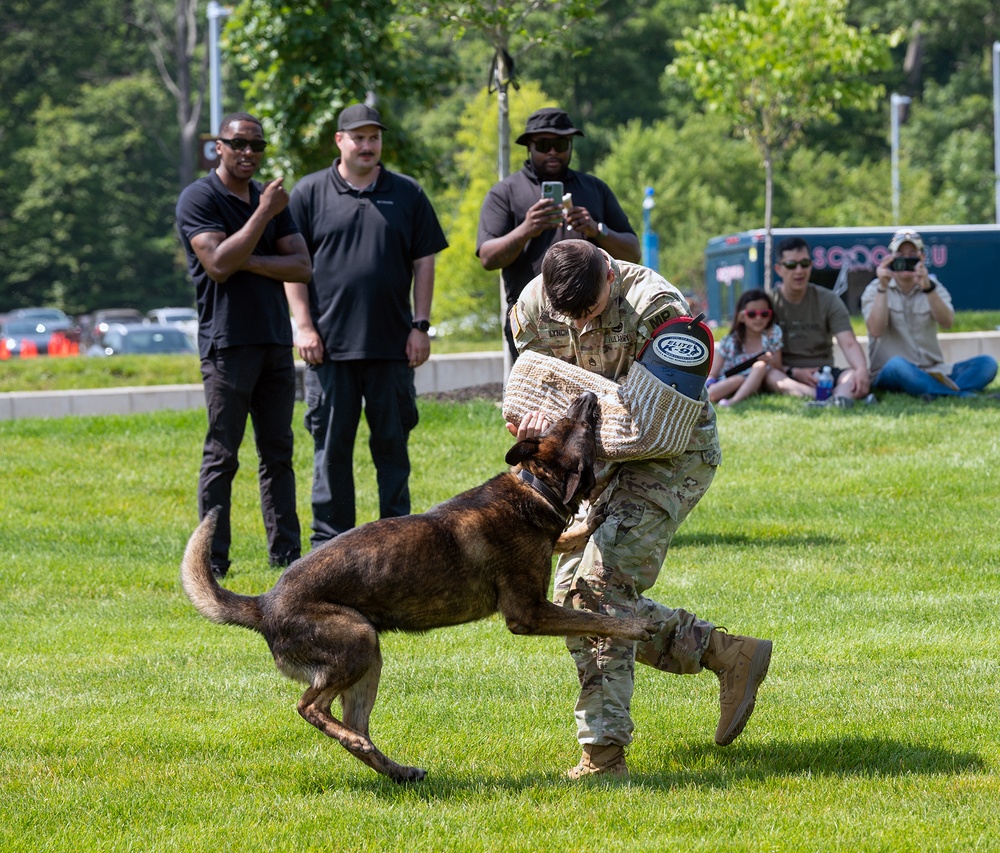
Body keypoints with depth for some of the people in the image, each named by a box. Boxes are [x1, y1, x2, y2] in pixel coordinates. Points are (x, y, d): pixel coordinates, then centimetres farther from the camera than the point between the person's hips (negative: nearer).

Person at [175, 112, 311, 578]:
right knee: (221, 455, -5)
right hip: (227, 342, -6)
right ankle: (212, 559, -3)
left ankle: (286, 553, 10)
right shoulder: (199, 198, -4)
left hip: (276, 342, 6)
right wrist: (263, 214, -16)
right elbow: (219, 265, -17)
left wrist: (250, 261, -9)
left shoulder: (269, 198, 15)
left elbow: (302, 265, 6)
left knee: (278, 452, 8)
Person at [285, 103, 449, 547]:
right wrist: (304, 325, -4)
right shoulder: (309, 193, 5)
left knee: (393, 443, 5)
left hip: (392, 345, 1)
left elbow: (424, 261, 10)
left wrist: (420, 326, 3)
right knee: (331, 445, 2)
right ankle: (329, 541, 8)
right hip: (330, 344, -1)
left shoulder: (406, 194, 9)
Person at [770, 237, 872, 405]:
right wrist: (793, 372, -19)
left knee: (857, 378, -29)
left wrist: (861, 370, -29)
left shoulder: (828, 301, 7)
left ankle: (840, 399, -65)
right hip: (786, 376, -2)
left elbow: (849, 343, -7)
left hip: (824, 373, 2)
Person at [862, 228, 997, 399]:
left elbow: (947, 323, -11)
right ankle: (961, 393, -40)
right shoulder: (875, 290, 4)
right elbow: (876, 330, -14)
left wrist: (927, 288, -26)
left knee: (987, 363, -18)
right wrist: (883, 287, -20)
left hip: (933, 372, 4)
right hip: (888, 376, -4)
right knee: (897, 364, -40)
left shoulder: (934, 288, 10)